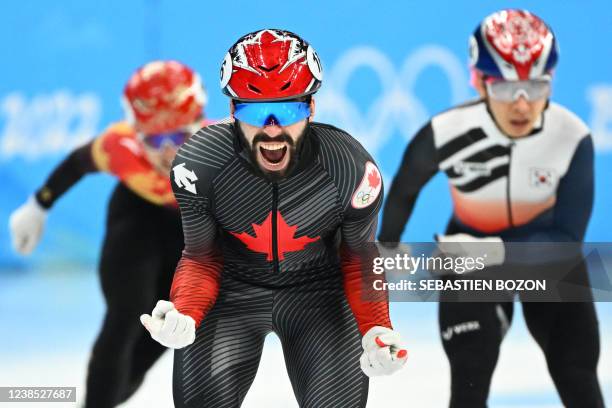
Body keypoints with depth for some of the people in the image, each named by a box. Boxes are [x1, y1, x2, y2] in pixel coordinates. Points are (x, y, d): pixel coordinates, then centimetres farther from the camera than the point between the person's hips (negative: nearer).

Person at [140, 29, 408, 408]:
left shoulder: (353, 170, -23)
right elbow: (201, 257, -8)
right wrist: (184, 315, -29)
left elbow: (360, 259, -6)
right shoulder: (199, 163, -23)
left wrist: (376, 329, -23)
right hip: (234, 288, 0)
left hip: (318, 289, 0)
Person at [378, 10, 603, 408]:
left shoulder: (574, 139, -29)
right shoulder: (446, 134, -29)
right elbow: (404, 190, -7)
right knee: (471, 376, -10)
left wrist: (497, 251, -40)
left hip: (547, 251, 1)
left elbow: (567, 237, -25)